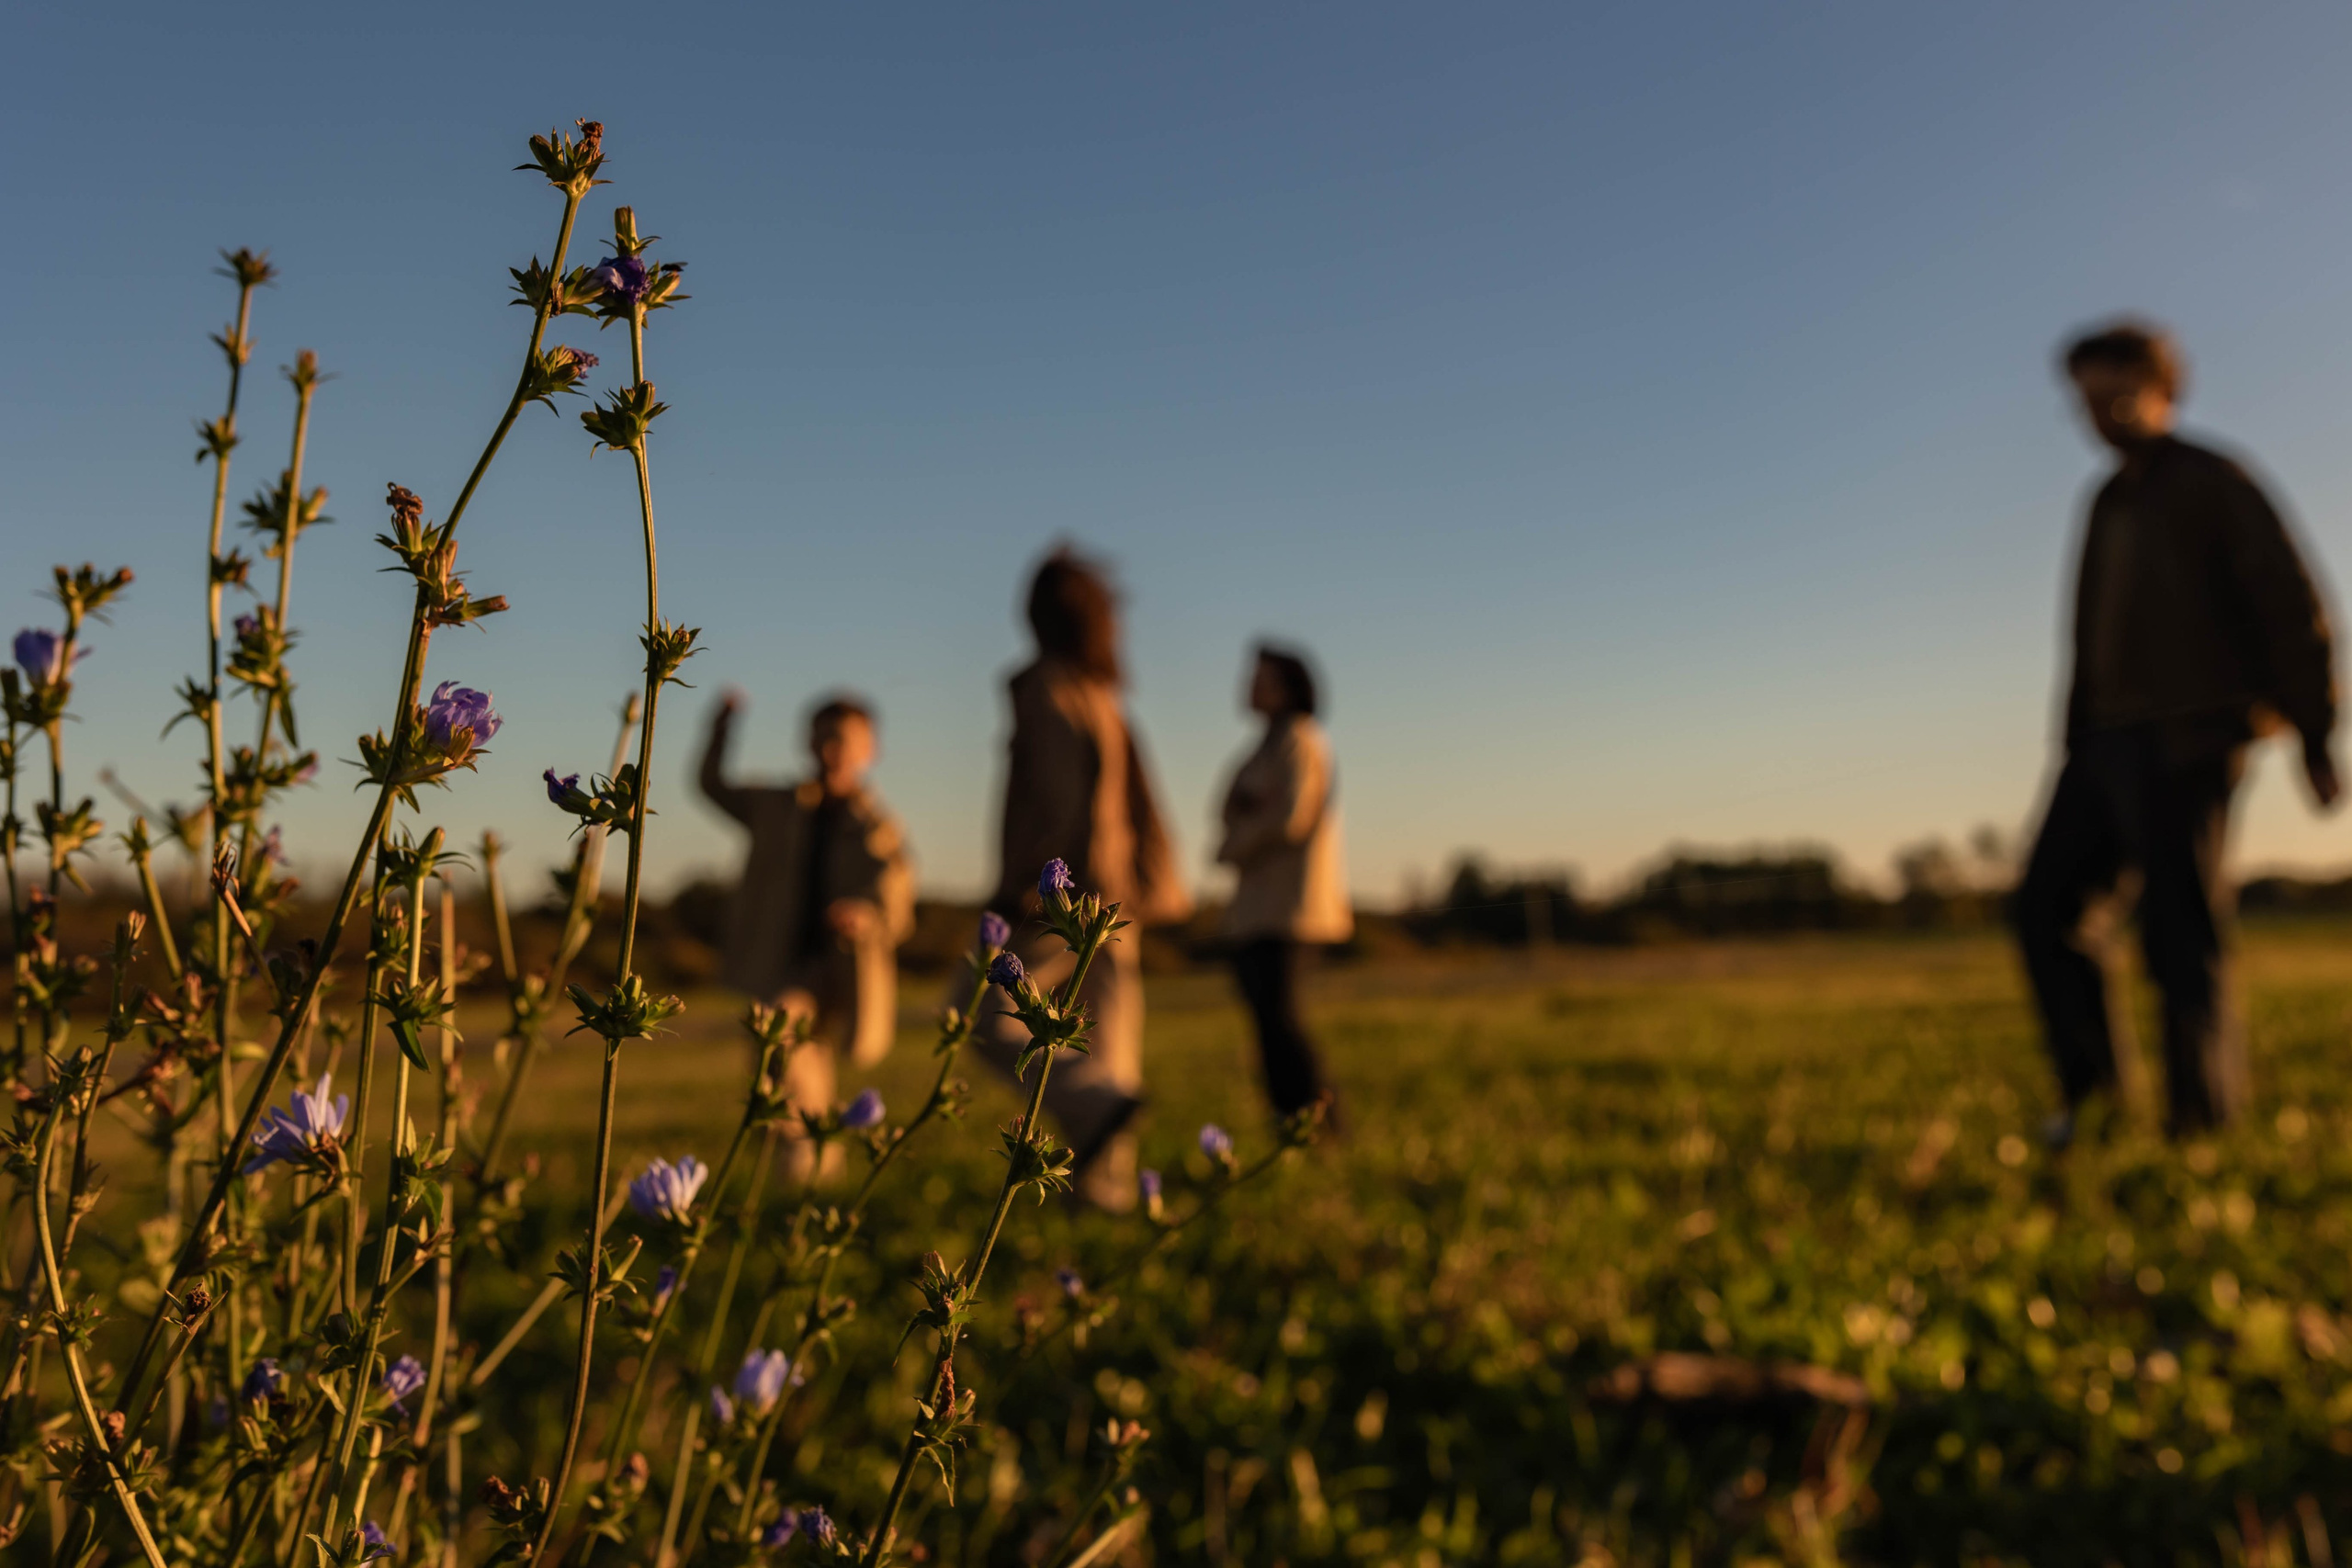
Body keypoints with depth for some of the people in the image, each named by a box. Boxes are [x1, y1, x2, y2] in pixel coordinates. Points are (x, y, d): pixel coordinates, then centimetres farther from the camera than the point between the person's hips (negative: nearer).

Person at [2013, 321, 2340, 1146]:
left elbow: (2291, 607, -7)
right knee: (2045, 904, 2)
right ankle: (2092, 1092, 10)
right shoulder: (2109, 504, 19)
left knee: (2180, 933, -8)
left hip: (2185, 744, -8)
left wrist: (2314, 734, -10)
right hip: (2110, 738, 8)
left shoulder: (2212, 482, -2)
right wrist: (2077, 743, 16)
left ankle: (2205, 1120, -1)